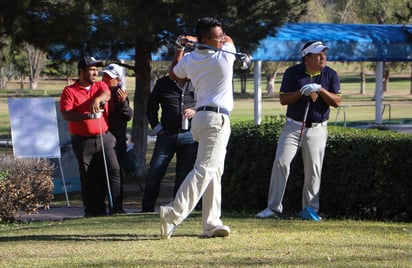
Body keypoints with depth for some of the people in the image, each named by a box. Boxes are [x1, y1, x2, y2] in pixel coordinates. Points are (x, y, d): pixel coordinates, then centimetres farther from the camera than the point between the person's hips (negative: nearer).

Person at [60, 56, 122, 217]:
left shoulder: (100, 86, 12)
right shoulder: (69, 91, 1)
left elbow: (106, 94, -11)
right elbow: (66, 114, -10)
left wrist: (97, 99, -34)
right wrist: (86, 116, -23)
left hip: (104, 138, 2)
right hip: (83, 141, -2)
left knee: (113, 170, -9)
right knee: (88, 177, 3)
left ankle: (116, 207, -7)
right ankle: (92, 210, 11)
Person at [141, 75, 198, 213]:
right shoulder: (163, 84, 6)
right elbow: (151, 108, 12)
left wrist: (195, 112, -8)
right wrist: (157, 128, 2)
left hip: (189, 136, 0)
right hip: (167, 134, 0)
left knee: (184, 175, 2)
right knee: (155, 173, -3)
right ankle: (147, 209, 4)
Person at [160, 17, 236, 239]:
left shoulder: (189, 60, 6)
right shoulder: (225, 56, -9)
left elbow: (174, 73, 28)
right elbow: (230, 39, 14)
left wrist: (180, 48, 29)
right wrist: (195, 40, 13)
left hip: (201, 117, 8)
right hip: (216, 119, -8)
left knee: (214, 171, 14)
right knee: (204, 169, -14)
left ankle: (211, 223, 11)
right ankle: (174, 214, -25)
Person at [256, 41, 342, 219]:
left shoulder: (330, 75, 2)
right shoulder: (293, 73, -1)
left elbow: (337, 102, -4)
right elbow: (283, 99, -5)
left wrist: (320, 90, -18)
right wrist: (302, 92, -19)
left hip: (317, 129, 1)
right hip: (293, 127, -1)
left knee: (313, 169, 0)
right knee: (281, 163, -10)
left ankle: (310, 209, 10)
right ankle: (274, 207, -6)